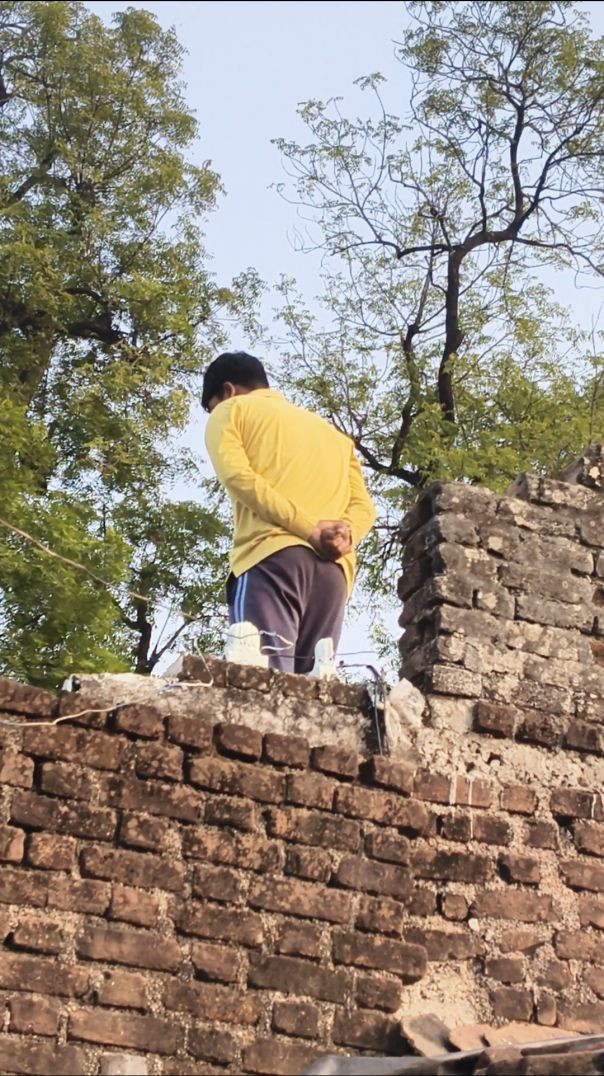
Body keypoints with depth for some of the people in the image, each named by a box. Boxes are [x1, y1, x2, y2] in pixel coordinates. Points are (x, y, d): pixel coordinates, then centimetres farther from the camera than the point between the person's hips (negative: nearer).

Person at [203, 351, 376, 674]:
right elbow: (364, 506, 18)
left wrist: (312, 530, -9)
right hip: (333, 570, 5)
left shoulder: (231, 411, 17)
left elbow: (238, 477, -4)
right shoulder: (331, 431, 34)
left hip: (272, 556, -5)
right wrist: (344, 536, -2)